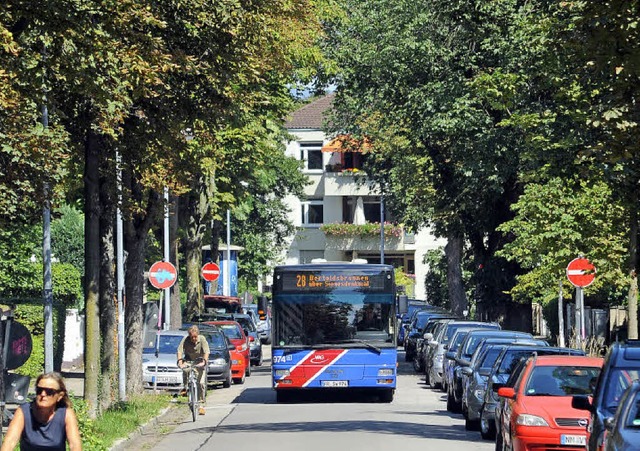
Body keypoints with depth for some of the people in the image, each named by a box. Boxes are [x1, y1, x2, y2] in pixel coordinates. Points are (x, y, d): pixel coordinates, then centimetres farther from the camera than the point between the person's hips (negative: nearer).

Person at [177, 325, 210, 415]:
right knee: (185, 370, -35)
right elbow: (180, 351, -23)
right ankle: (184, 387, -11)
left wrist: (204, 361, -41)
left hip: (200, 361, 0)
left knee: (201, 383, -7)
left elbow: (206, 352, -24)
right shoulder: (185, 340, -17)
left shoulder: (202, 339, -18)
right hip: (189, 360, 0)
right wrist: (180, 361, -39)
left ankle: (201, 405, 0)